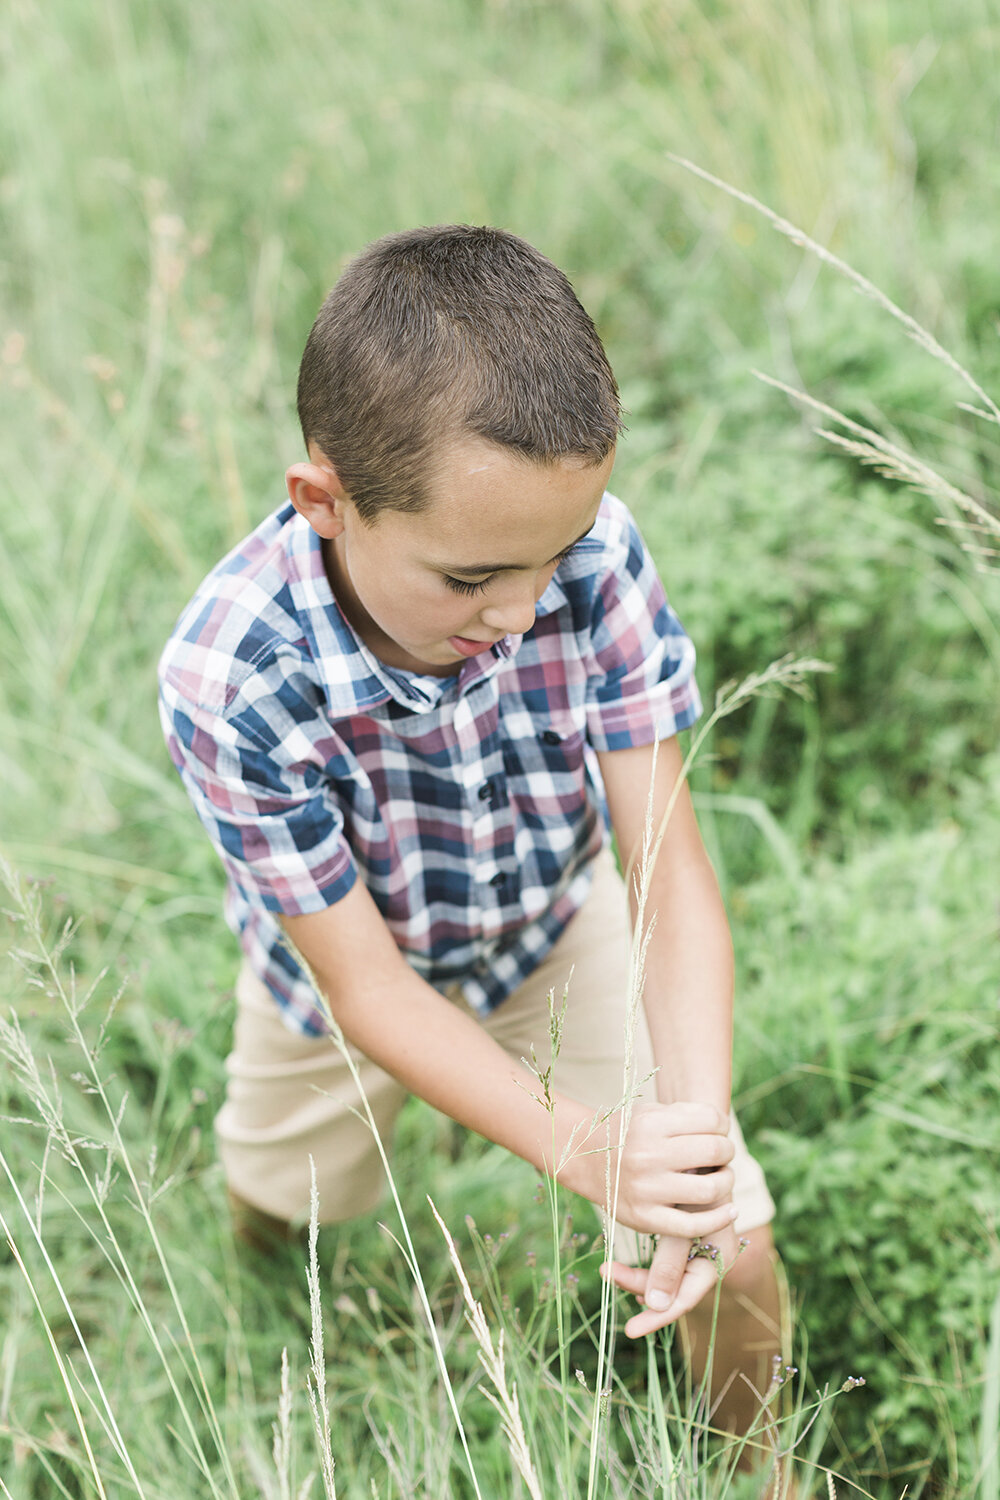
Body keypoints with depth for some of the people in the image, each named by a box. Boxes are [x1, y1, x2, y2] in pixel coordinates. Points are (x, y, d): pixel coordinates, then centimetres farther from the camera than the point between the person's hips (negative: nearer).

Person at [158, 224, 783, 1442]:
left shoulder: (594, 554, -33)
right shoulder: (230, 679, -38)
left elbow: (671, 869, -28)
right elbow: (365, 982, -29)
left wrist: (701, 1125, -43)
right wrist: (584, 1147, -41)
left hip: (560, 928, 1)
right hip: (351, 976, -1)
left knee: (729, 1249, -4)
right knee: (279, 1213, 24)